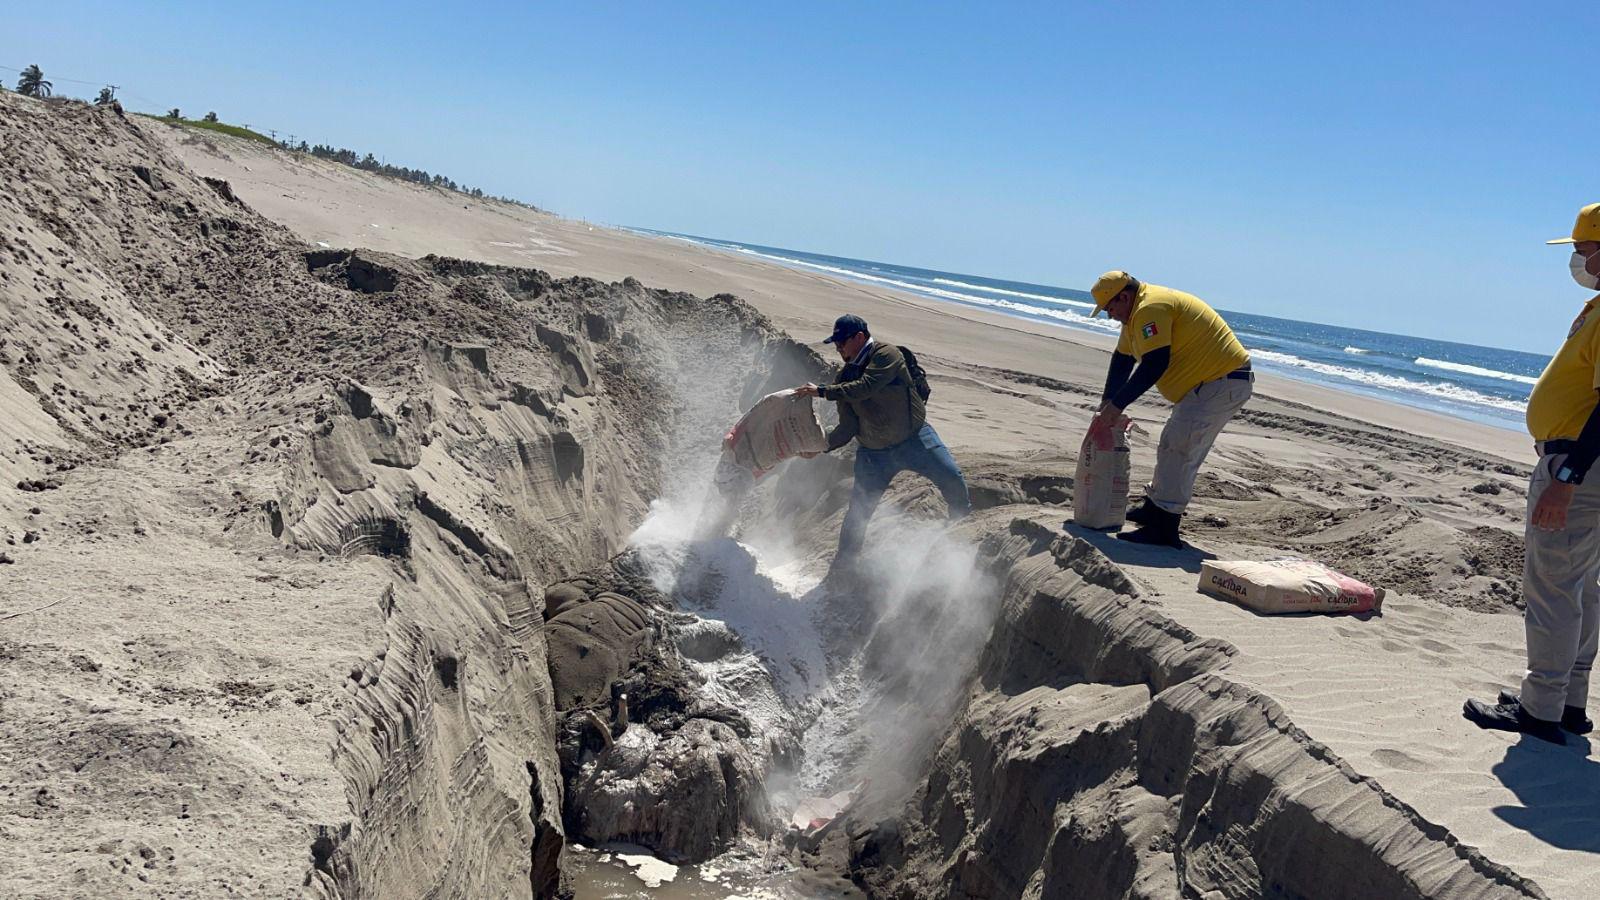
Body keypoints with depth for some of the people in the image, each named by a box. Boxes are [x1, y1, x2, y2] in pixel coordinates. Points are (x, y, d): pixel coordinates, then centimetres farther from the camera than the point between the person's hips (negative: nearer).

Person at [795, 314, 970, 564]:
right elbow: (848, 428, 3)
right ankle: (841, 566, 16)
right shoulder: (845, 378, 5)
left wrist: (822, 391, -27)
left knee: (953, 479, -17)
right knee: (857, 513, 3)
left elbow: (865, 388, -28)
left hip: (915, 438, -4)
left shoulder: (886, 354, -12)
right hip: (873, 454, 4)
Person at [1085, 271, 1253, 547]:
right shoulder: (1138, 312, 14)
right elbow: (1121, 361, 19)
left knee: (1177, 450, -13)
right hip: (1216, 382, 11)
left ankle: (1163, 529, -12)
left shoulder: (1150, 308, -21)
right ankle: (1153, 509, 31)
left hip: (1222, 384, -11)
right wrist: (1106, 405, 12)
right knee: (1179, 448, 19)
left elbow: (1155, 365, -27)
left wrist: (1116, 406, -22)